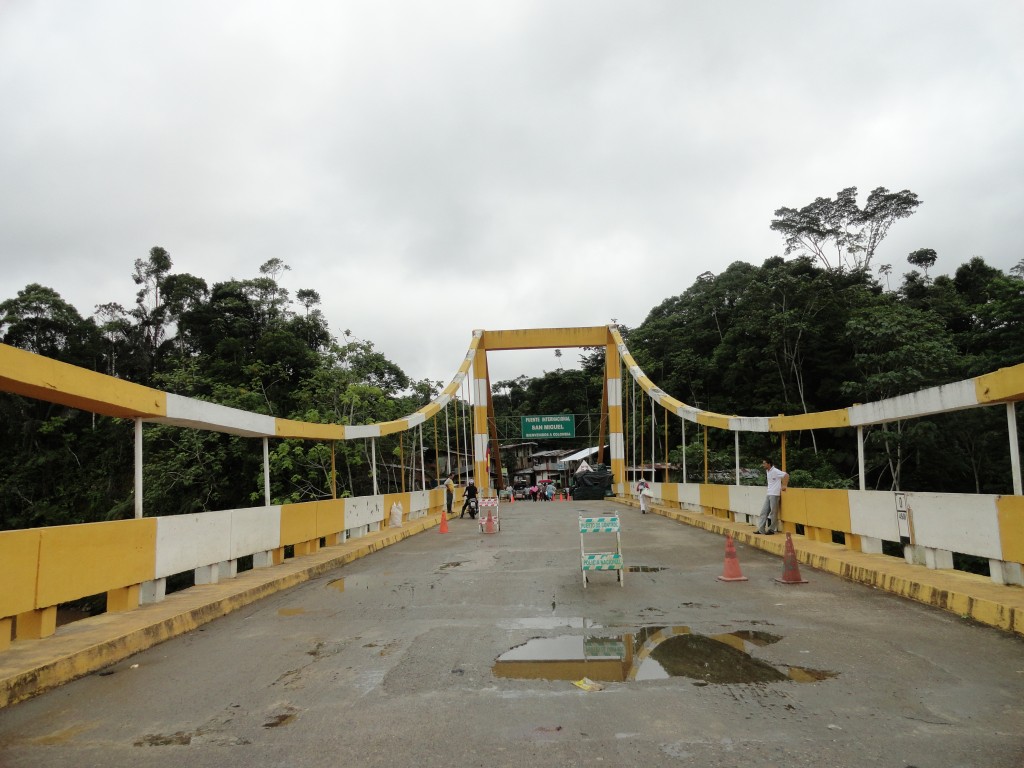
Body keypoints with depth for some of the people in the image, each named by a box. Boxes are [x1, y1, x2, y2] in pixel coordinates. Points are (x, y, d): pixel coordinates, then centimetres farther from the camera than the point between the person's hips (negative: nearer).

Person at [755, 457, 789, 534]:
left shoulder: (775, 471, -15)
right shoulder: (767, 471, 11)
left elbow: (786, 475, -23)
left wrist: (784, 486, -19)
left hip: (775, 495, -9)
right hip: (768, 494, 9)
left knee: (773, 513, -1)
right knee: (764, 512, 6)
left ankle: (772, 529, 6)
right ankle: (761, 529, 8)